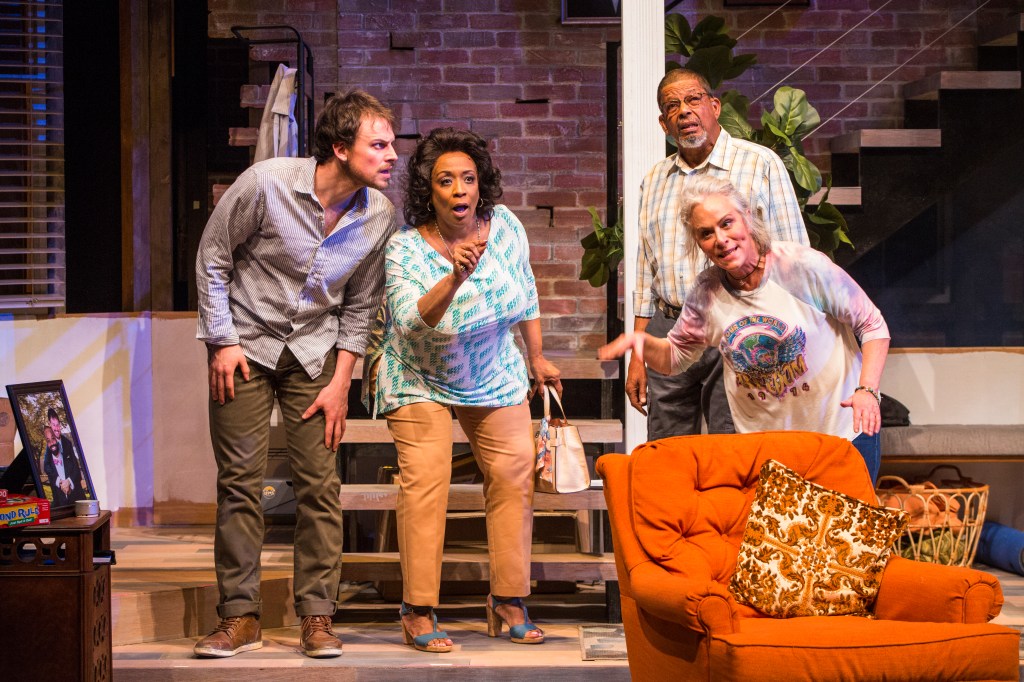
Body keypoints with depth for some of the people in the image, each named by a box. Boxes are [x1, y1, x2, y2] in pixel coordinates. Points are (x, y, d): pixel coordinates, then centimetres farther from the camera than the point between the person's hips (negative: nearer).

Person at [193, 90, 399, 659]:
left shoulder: (379, 216, -10)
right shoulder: (267, 184, -20)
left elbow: (360, 305, 2)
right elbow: (213, 257, -7)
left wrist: (341, 382, -3)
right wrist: (223, 341, -9)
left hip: (316, 350, 2)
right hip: (247, 345, -2)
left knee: (320, 481, -3)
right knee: (240, 480, -3)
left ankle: (318, 616, 5)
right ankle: (241, 617, 5)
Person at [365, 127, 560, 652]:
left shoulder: (504, 226, -13)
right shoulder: (405, 248, -24)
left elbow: (526, 294, 4)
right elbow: (412, 321, -39)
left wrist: (538, 358, 11)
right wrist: (454, 279, -53)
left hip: (495, 377, 4)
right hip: (421, 381, -4)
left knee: (514, 478, 0)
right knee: (424, 484, -13)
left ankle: (508, 604, 11)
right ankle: (419, 612, -7)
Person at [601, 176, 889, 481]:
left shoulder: (804, 266, -15)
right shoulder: (706, 294, -2)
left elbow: (872, 326, -7)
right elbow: (675, 357, 12)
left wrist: (867, 390, -21)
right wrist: (641, 341, -10)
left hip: (844, 431, -3)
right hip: (765, 443, 3)